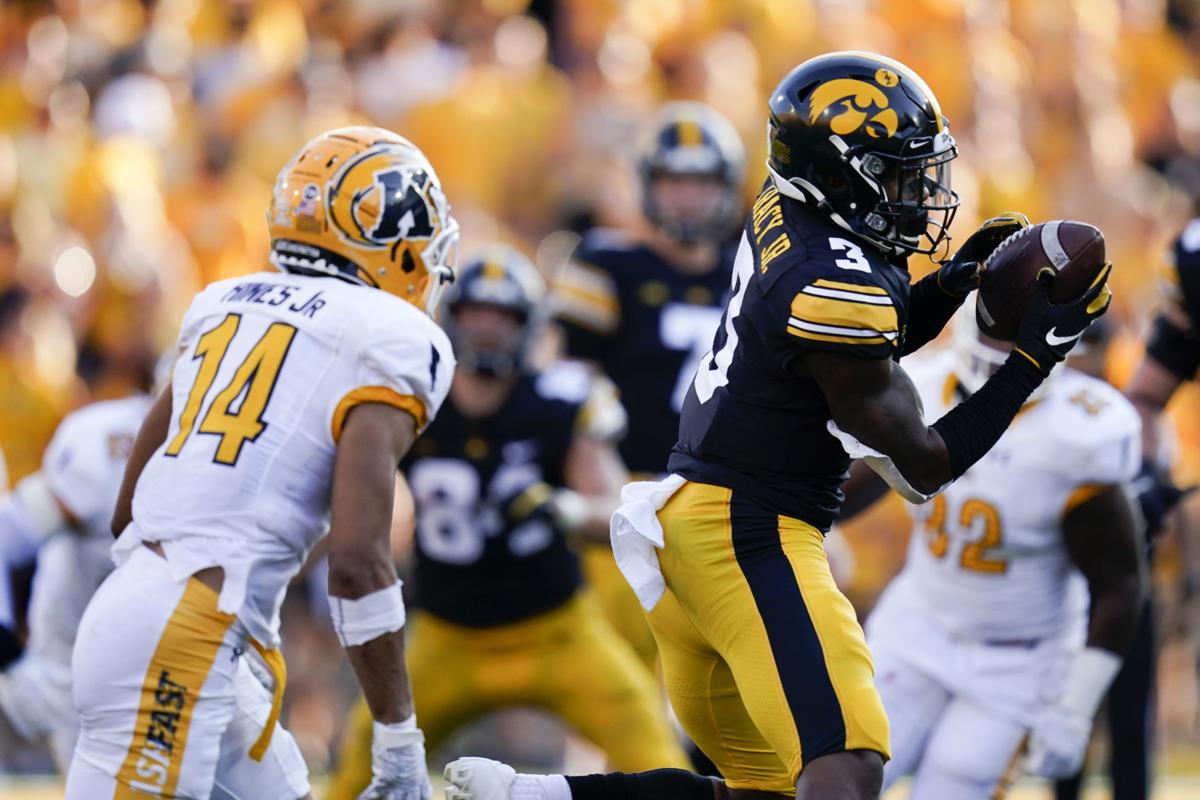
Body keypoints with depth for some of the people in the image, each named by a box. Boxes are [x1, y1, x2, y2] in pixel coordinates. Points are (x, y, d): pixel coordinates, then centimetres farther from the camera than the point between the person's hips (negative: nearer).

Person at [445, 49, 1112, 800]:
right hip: (746, 535, -10)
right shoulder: (836, 286, -19)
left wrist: (953, 282, 8)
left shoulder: (785, 213, 6)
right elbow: (922, 467, -11)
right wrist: (1034, 357, -9)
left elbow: (866, 345, 25)